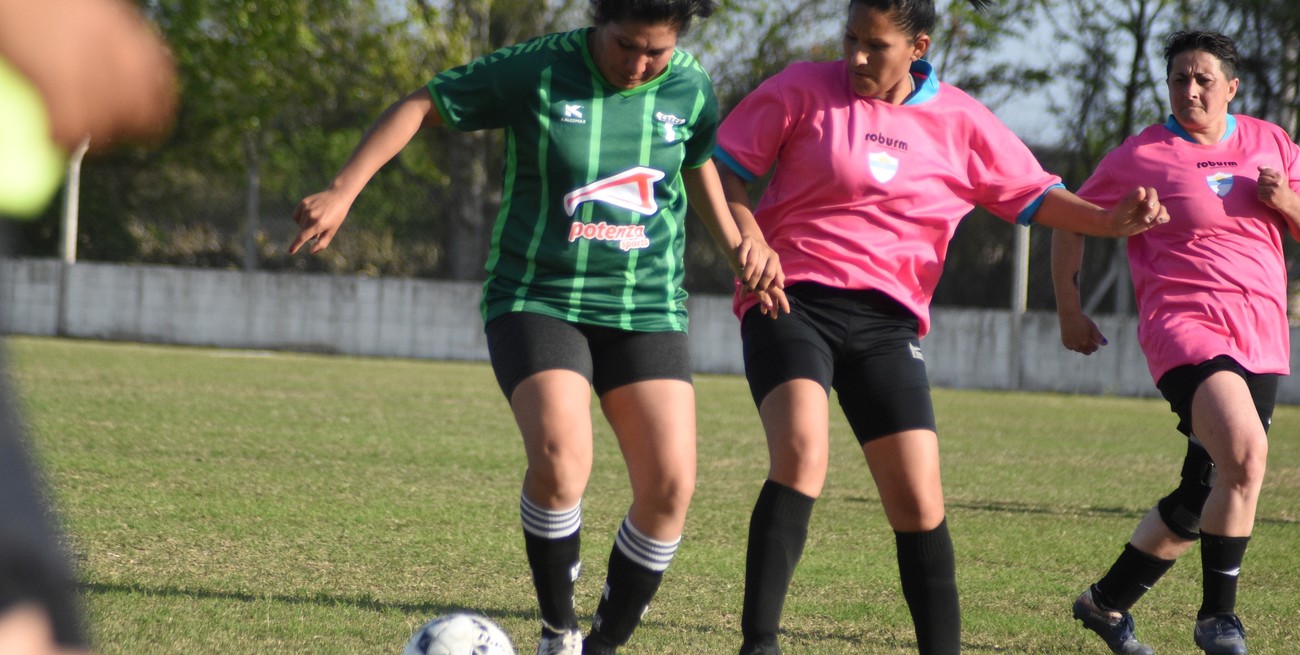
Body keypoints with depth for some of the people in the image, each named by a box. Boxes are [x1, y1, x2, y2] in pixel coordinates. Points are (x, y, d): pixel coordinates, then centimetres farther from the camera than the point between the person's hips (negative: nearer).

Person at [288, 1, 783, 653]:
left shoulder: (690, 88, -1)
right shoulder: (535, 71, -11)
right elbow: (420, 105, -3)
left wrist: (740, 245, 8)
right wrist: (343, 191, -10)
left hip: (647, 311, 3)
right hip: (538, 300, -3)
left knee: (669, 487, -10)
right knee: (560, 458, -27)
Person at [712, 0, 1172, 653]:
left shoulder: (959, 120, 7)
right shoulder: (804, 89, 0)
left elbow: (1031, 194, 13)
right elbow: (723, 165, 4)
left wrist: (1109, 221, -4)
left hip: (885, 318, 3)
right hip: (792, 299, -3)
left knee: (918, 500, -5)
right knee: (801, 454, -26)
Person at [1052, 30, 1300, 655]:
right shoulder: (1140, 156, 0)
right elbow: (1071, 221, 11)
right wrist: (1068, 310, 10)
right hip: (1185, 321, -5)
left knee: (1203, 495, 7)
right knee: (1245, 452, -28)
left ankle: (1107, 601, 26)